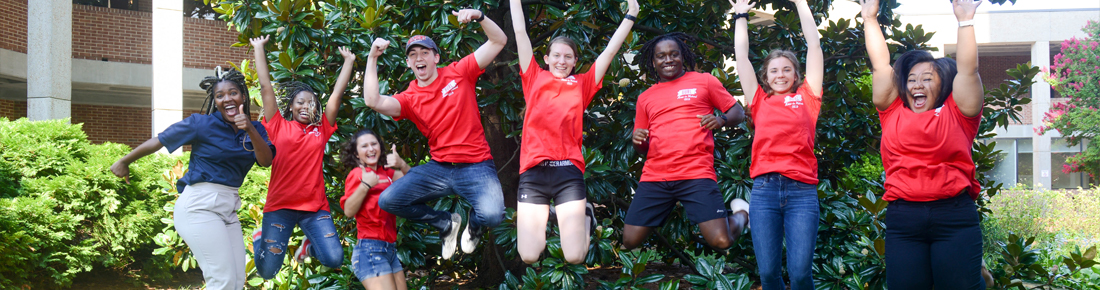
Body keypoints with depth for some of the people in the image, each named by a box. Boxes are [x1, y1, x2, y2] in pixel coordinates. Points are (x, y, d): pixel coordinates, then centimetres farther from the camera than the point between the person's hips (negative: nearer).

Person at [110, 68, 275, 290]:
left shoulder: (254, 129, 9)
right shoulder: (201, 124, -5)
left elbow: (266, 161, -7)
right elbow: (158, 141, 3)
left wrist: (250, 131, -23)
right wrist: (124, 162, 13)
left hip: (228, 210, 6)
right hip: (199, 207, -6)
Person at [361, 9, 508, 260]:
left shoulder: (459, 73, 2)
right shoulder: (409, 99, 5)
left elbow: (499, 41, -2)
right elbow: (374, 101, -15)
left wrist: (479, 17, -19)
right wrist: (372, 59, -14)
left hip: (476, 167, -3)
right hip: (439, 168, 3)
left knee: (492, 215, -32)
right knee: (388, 201, -12)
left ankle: (475, 224, 12)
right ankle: (446, 222, 13)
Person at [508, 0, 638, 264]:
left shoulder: (582, 84, 16)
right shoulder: (534, 79, 15)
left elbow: (611, 49, 15)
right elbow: (520, 32, 16)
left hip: (568, 172, 0)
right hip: (533, 172, 0)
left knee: (575, 256, -10)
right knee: (529, 256, -9)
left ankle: (584, 216, 24)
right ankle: (541, 218, 24)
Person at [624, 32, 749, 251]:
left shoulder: (704, 81, 10)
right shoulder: (645, 98, 18)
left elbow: (738, 113, 10)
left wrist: (720, 120, -12)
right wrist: (637, 140, -1)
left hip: (696, 174, -3)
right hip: (654, 177, 3)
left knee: (721, 241, -15)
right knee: (630, 242, -4)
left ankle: (740, 213, 20)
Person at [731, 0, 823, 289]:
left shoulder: (806, 97, 13)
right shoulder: (759, 100, 16)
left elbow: (814, 44, 14)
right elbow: (741, 54, 20)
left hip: (802, 189, -1)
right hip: (764, 189, 1)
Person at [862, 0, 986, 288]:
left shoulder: (956, 114, 10)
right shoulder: (893, 113, 14)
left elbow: (967, 69, 4)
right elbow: (880, 65, 16)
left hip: (955, 220, -2)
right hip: (903, 220, 2)